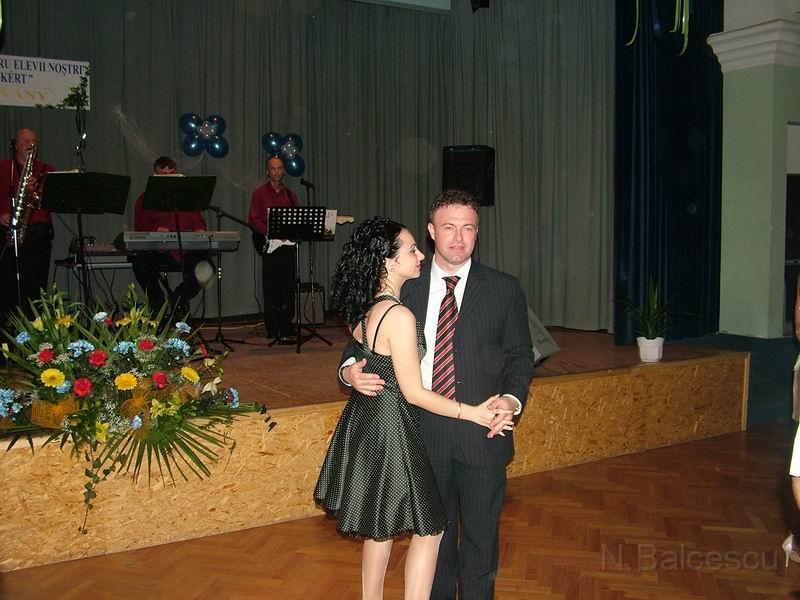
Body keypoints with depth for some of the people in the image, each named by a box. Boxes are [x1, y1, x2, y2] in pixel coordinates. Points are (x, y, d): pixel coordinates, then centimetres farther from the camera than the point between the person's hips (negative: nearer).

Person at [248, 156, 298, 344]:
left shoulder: (290, 194, 19)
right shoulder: (260, 194, 5)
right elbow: (253, 220, -3)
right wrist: (271, 231, -18)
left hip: (288, 244, 4)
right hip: (270, 245, -4)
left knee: (288, 288, 4)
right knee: (272, 289, -4)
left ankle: (286, 326, 11)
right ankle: (275, 330, -3)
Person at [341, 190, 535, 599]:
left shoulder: (504, 289, -1)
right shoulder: (405, 286, 1)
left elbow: (520, 355, 3)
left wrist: (513, 399, -15)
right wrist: (350, 370, -13)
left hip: (482, 432, -1)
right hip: (425, 433, 2)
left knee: (480, 534, 12)